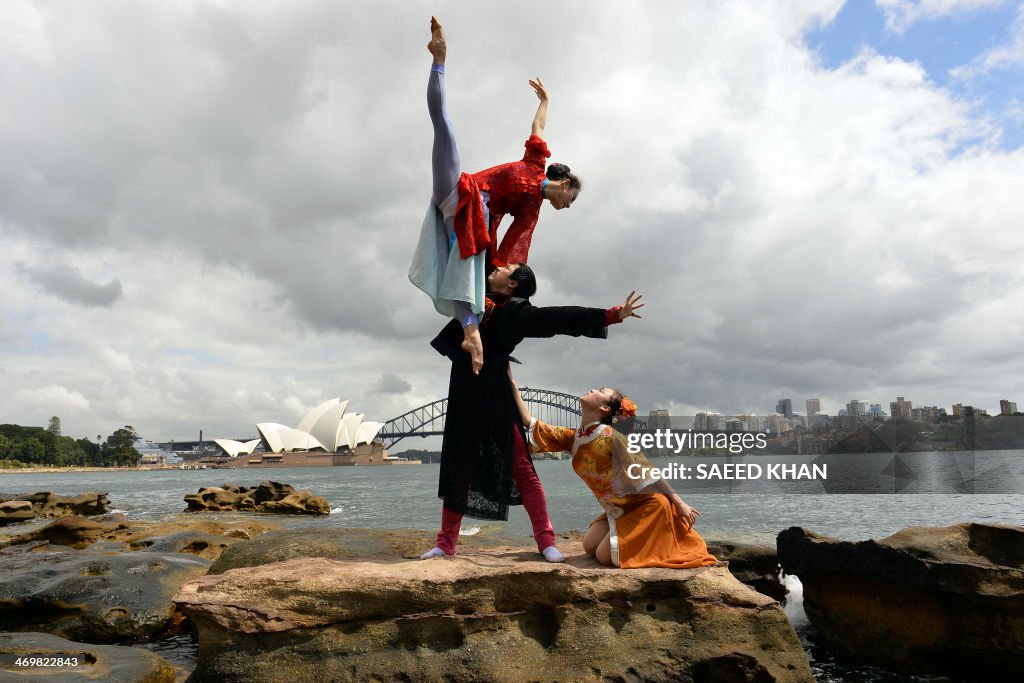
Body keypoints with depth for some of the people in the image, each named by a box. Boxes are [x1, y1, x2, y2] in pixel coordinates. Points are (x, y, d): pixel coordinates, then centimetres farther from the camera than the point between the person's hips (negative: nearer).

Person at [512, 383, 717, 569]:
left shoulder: (610, 437, -22)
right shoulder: (572, 438, 0)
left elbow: (647, 472, -19)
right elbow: (530, 422, 4)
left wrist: (679, 503, -17)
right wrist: (513, 384, 4)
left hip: (648, 505, -8)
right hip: (619, 510, 8)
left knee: (604, 556, -7)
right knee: (590, 547, 9)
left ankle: (666, 543, 7)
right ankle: (649, 540, 17)